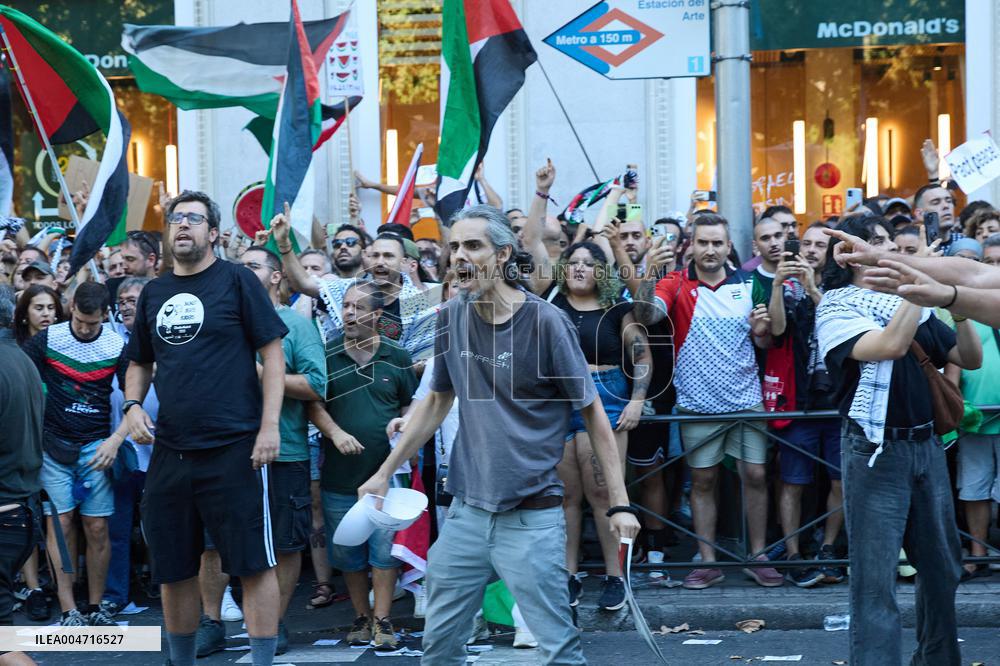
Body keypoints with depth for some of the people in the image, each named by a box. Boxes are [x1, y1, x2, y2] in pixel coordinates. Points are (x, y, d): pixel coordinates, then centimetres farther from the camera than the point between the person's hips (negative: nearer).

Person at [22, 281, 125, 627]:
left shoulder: (118, 346, -1)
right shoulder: (47, 340, -3)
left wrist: (115, 439, -9)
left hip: (96, 447, 1)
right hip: (53, 445, -1)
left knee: (97, 527, -1)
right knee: (59, 524, -5)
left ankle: (95, 608, 9)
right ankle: (69, 611, -3)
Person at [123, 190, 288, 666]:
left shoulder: (236, 280, -2)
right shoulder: (154, 293, 13)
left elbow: (272, 353, -5)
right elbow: (140, 362, 23)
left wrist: (269, 425, -13)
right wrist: (133, 405, 3)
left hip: (235, 447, -5)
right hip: (170, 451, 5)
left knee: (254, 563, -4)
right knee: (173, 568, 12)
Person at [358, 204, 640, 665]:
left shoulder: (546, 322, -11)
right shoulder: (452, 317, 4)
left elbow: (593, 413, -7)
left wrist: (619, 503, -10)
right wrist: (384, 473, 16)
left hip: (532, 517, -5)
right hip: (467, 511, 5)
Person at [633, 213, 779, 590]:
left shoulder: (746, 285, 5)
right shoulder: (676, 285, -4)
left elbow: (763, 344, 12)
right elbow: (646, 316, -23)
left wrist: (761, 330, -12)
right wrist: (649, 277, -40)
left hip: (745, 399, 2)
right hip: (697, 402, -2)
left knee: (754, 475, 1)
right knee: (703, 480, 5)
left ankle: (758, 558, 12)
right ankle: (707, 561, 12)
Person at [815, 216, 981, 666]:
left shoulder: (912, 303, 13)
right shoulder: (837, 308, -5)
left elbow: (971, 359, 12)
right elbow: (890, 345, -24)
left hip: (926, 444, 7)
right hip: (876, 448, -7)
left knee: (942, 567, 14)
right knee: (875, 575, -6)